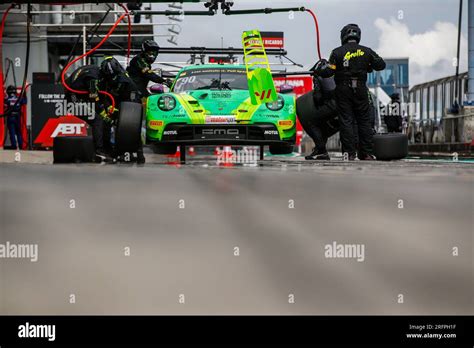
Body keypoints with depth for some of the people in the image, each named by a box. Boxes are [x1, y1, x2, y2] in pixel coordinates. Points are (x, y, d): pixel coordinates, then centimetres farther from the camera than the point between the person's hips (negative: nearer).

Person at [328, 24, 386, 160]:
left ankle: (350, 153, -3)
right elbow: (381, 65, 10)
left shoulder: (337, 52, -3)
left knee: (346, 121, 1)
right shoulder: (366, 51, 3)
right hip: (360, 88, 2)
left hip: (343, 89, -2)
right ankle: (367, 154, 7)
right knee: (364, 121, 7)